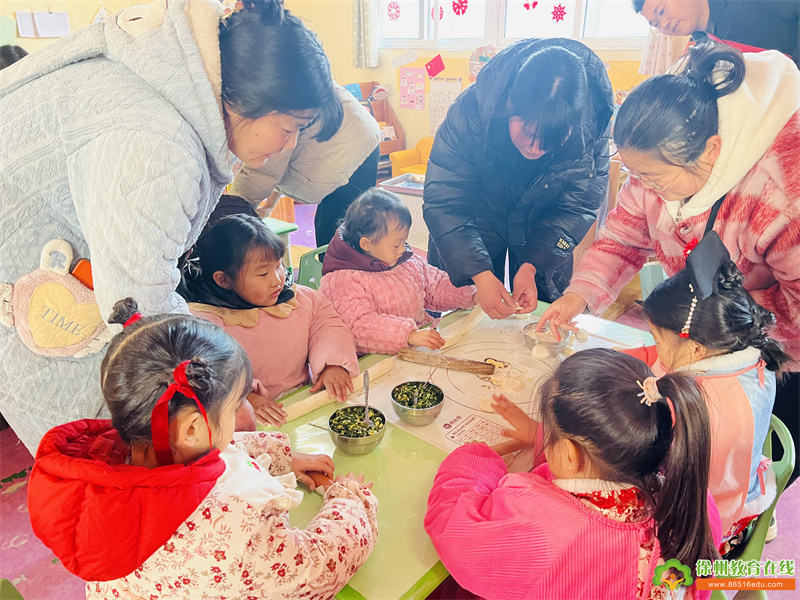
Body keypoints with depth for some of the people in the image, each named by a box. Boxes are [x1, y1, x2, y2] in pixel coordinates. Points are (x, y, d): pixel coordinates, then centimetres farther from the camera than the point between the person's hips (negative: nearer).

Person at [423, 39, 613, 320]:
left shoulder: (592, 127, -29)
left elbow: (576, 207, -18)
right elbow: (443, 202, -32)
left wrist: (532, 265, -29)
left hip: (543, 227, 1)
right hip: (477, 222, -1)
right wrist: (480, 274, -40)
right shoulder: (472, 110, -34)